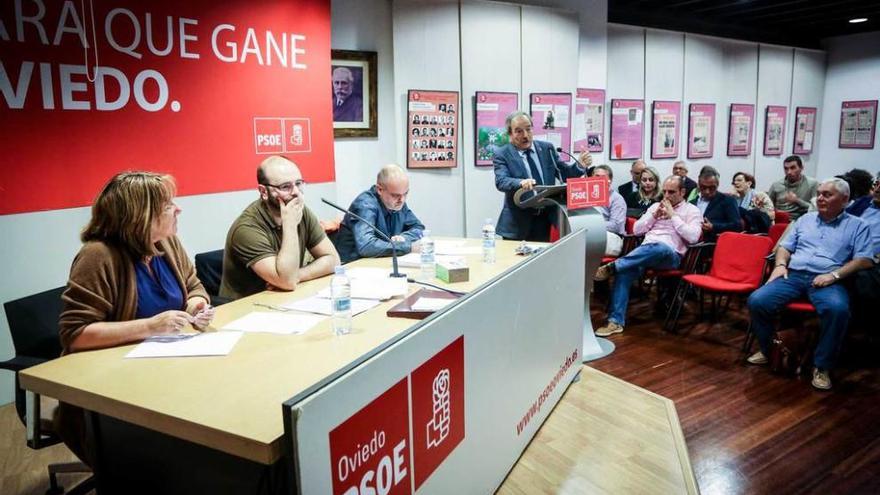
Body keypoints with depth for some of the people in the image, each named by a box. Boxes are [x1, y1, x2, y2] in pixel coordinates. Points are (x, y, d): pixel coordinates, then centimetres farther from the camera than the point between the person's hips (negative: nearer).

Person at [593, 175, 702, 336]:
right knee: (624, 271, -28)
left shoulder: (692, 211, 8)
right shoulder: (656, 206, 22)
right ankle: (616, 321, -30)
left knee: (659, 247, -42)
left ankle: (612, 266, -39)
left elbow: (693, 237, -9)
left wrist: (673, 216, -7)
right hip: (645, 252, 4)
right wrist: (654, 215, 4)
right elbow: (636, 230, 17)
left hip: (670, 255, -4)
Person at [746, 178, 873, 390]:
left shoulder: (857, 226, 12)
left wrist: (834, 275, -13)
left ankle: (822, 367, -19)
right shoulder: (806, 219, 23)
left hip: (827, 281, -3)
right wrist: (780, 265, 1)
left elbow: (864, 260, 0)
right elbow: (785, 246, 23)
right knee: (756, 301, -22)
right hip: (794, 275, 3)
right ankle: (769, 349, 0)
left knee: (838, 309, -37)